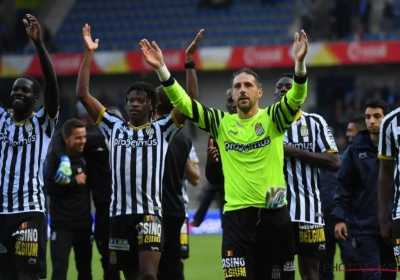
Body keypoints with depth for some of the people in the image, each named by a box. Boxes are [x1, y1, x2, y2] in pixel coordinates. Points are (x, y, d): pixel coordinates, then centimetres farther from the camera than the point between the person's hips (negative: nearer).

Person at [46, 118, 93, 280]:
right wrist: (73, 181, -17)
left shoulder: (86, 156, 3)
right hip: (62, 224, -5)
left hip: (84, 223, 5)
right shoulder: (55, 158, -11)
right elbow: (48, 187, -20)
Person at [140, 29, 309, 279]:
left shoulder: (273, 119, 2)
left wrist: (300, 63, -32)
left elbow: (296, 98, -15)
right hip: (237, 217, 1)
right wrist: (162, 69, -10)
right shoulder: (221, 123, 7)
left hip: (274, 215, -1)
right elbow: (183, 103, 2)